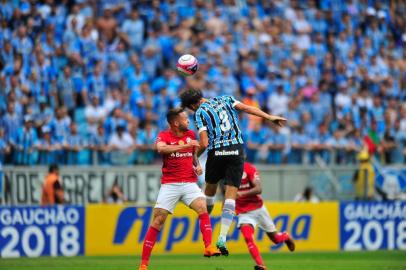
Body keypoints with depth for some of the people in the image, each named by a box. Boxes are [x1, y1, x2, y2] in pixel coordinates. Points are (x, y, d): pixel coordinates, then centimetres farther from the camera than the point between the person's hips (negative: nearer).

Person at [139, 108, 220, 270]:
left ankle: (208, 247, -25)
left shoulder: (190, 135, 10)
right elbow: (160, 148, -28)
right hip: (169, 184, -3)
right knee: (157, 222, -6)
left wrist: (197, 165, 7)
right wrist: (184, 146, -34)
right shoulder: (164, 136, -4)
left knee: (202, 208, -24)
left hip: (189, 183, 3)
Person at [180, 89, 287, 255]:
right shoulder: (225, 99, 13)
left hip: (216, 153, -2)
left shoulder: (200, 113, 1)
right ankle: (222, 237, -13)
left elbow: (204, 143, -8)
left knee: (210, 188, 21)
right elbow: (246, 108, 0)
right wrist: (270, 117, 0)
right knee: (230, 194, -2)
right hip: (236, 151, 2)